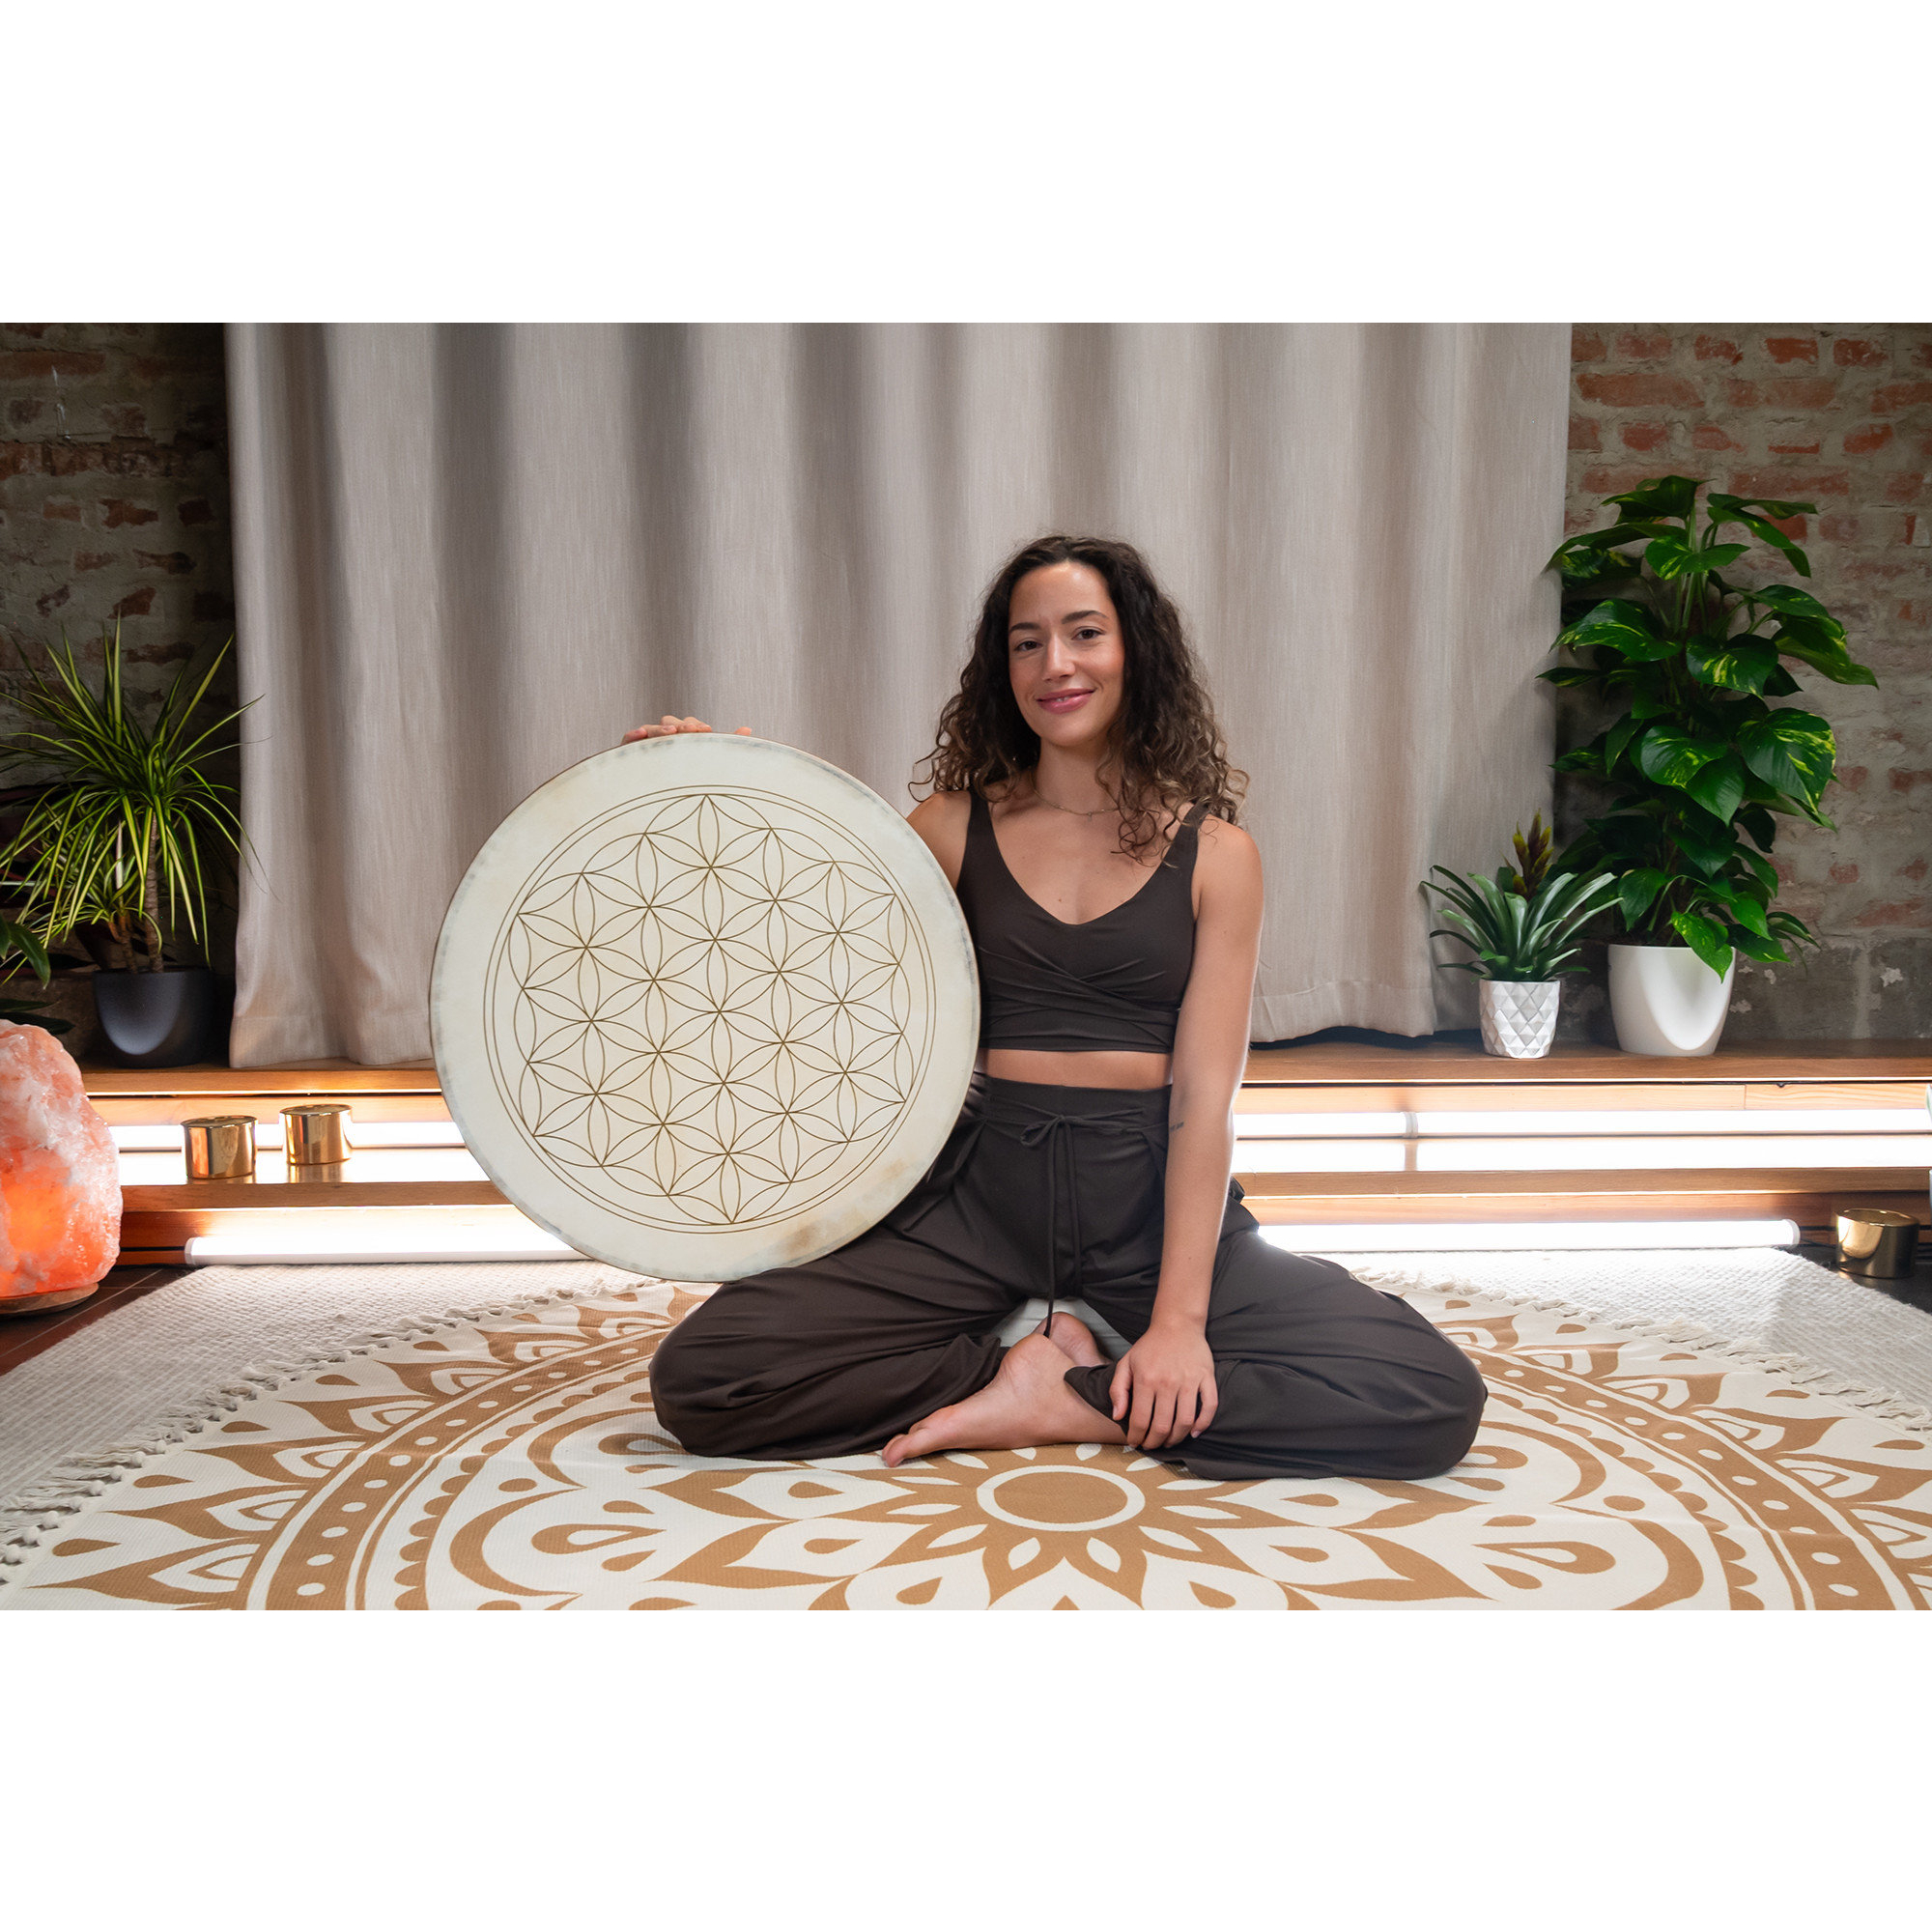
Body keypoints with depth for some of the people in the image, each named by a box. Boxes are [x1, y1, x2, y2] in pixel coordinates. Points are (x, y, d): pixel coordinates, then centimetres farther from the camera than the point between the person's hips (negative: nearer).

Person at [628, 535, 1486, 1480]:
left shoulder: (1214, 852, 2)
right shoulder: (956, 826, 6)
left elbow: (1204, 1095, -6)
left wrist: (1179, 1317, -16)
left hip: (1154, 1199, 0)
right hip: (983, 1194, 1)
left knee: (1435, 1397, -20)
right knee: (696, 1375, -16)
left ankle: (1068, 1403, -9)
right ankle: (1031, 1356, -2)